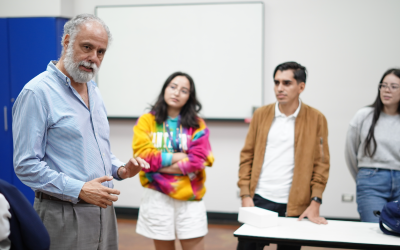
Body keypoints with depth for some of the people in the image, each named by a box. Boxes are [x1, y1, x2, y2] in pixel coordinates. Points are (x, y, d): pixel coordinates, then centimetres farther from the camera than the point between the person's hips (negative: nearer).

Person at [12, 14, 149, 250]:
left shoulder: (94, 92, 13)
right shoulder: (37, 92, -12)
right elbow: (26, 165, -17)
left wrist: (121, 169, 2)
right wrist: (79, 190, -22)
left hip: (103, 209, 8)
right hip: (64, 216, -7)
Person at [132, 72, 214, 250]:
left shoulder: (197, 125, 4)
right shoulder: (146, 121, 2)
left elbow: (197, 160, -10)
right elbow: (143, 156, -10)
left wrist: (160, 165, -11)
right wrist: (179, 156, -9)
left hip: (189, 197, 0)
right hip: (158, 197, 0)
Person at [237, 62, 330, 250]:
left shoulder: (316, 119, 0)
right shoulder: (261, 114, 5)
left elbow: (321, 163, 0)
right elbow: (247, 156, 6)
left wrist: (315, 203, -6)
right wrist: (245, 195, -1)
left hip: (295, 206, -1)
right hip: (259, 200, 2)